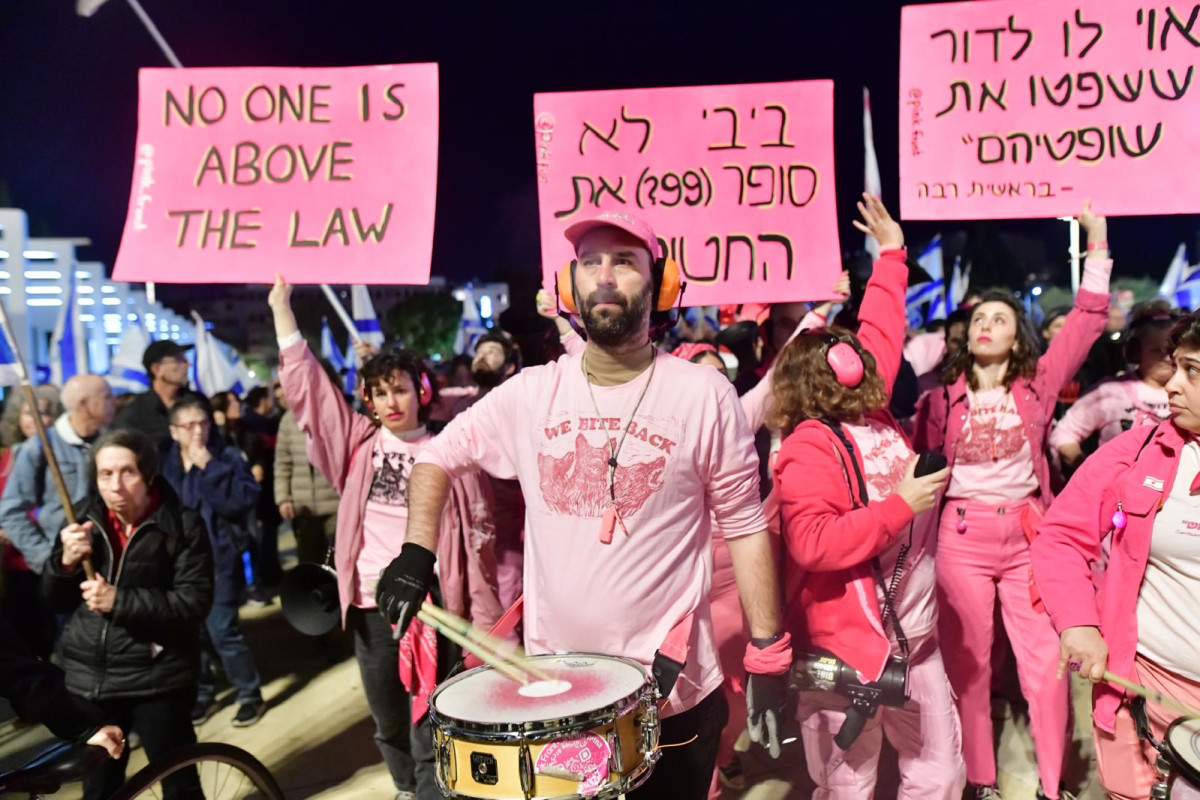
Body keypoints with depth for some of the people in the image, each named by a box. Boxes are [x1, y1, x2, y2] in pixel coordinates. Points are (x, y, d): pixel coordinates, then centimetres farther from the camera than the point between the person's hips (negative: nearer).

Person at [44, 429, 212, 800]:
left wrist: (119, 601, -25)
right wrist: (67, 561, -14)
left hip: (157, 679, -4)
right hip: (88, 677, 4)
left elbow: (194, 602, -16)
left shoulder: (183, 525, -12)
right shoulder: (85, 518, 2)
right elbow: (57, 600, 6)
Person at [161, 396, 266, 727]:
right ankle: (203, 693, 31)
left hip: (218, 559, -4)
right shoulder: (165, 463, 3)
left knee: (222, 630, -6)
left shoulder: (227, 457, -7)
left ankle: (250, 693, 12)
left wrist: (209, 466, -24)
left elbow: (244, 499, -22)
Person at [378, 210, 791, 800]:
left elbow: (744, 528, -5)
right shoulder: (529, 393, -2)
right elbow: (438, 457, 11)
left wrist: (768, 655, -5)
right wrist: (417, 554, -1)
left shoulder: (704, 396, -10)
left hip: (674, 692, -3)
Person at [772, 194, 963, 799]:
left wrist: (891, 255, 21)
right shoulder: (810, 447, -18)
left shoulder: (870, 411, 5)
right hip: (846, 646, -8)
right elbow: (811, 542, -28)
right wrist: (899, 506, -24)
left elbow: (879, 332, 16)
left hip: (913, 636, 8)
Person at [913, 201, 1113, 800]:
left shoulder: (1037, 384, 4)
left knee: (1046, 664, 3)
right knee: (967, 664, 9)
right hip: (962, 536, -1)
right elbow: (919, 455, 1)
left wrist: (1097, 241, -1)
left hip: (1027, 535, 1)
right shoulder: (945, 393, 2)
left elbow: (1088, 321, 2)